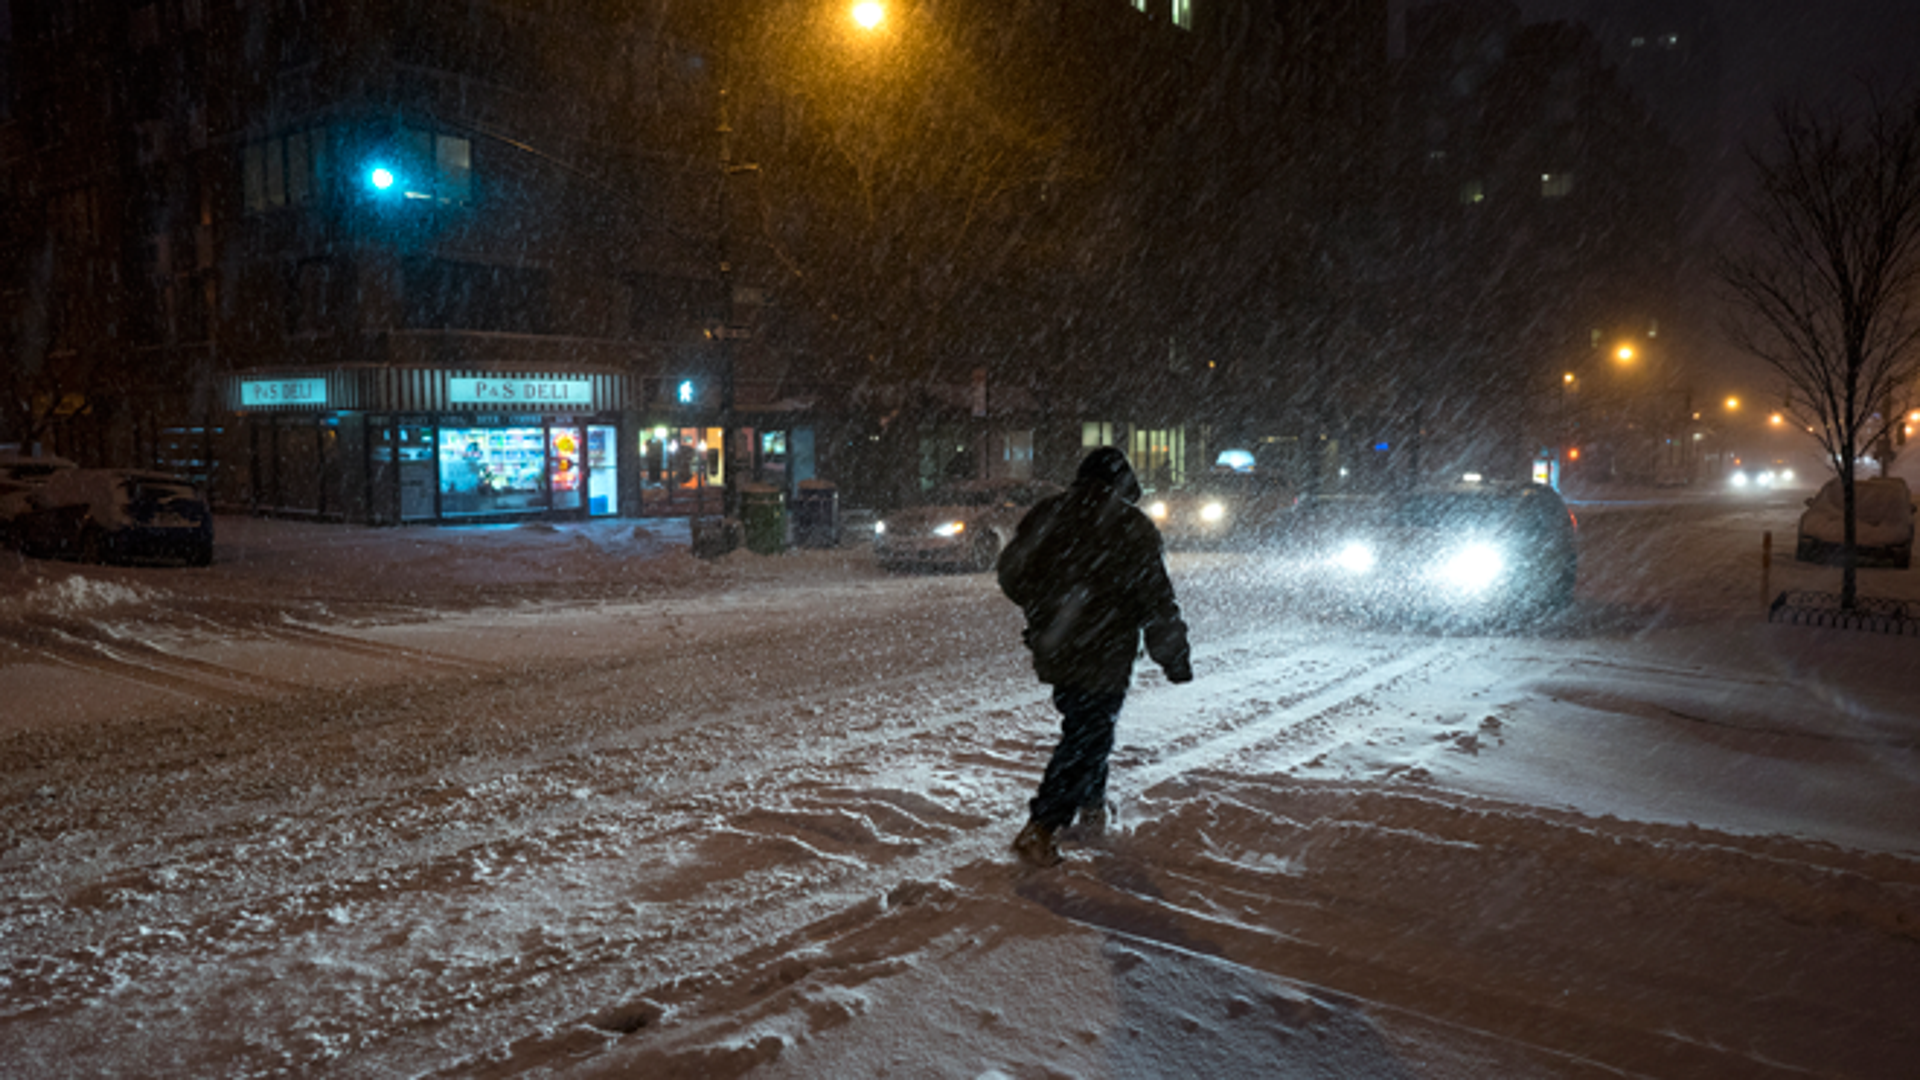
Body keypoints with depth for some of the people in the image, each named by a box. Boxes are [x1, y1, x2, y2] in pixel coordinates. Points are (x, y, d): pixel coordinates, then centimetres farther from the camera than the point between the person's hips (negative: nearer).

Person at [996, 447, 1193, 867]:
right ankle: (1041, 828, -5)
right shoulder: (1132, 528, -10)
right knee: (1086, 737, 1)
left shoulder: (1045, 515, 4)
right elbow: (1157, 602, -9)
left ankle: (1091, 805, 38)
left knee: (1086, 727, 24)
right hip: (1102, 657, -6)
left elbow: (1010, 573, 11)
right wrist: (1176, 659, 1)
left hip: (1052, 652, 6)